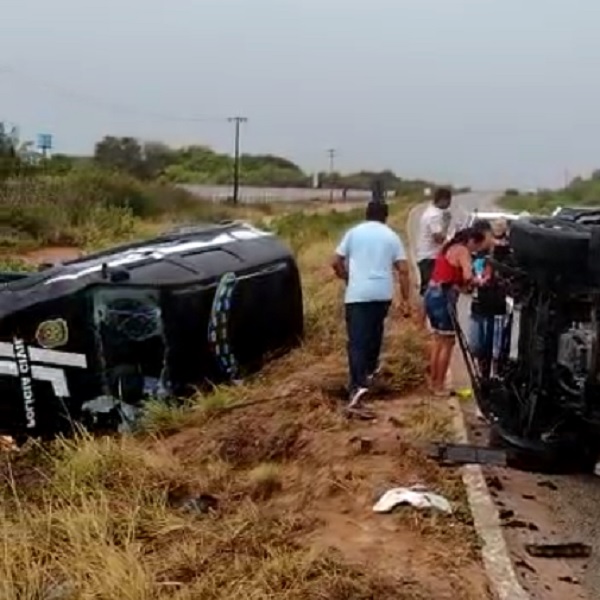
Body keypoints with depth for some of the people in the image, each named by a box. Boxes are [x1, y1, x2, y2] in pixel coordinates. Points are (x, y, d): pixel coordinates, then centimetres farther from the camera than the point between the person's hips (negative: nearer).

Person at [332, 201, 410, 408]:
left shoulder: (354, 232, 5)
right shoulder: (392, 236, 9)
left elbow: (336, 263, 5)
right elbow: (403, 270, 3)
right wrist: (405, 299, 6)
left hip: (357, 293, -3)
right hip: (383, 293, 3)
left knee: (357, 340, -8)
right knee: (375, 330, 27)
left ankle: (358, 385, -23)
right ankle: (370, 367, 43)